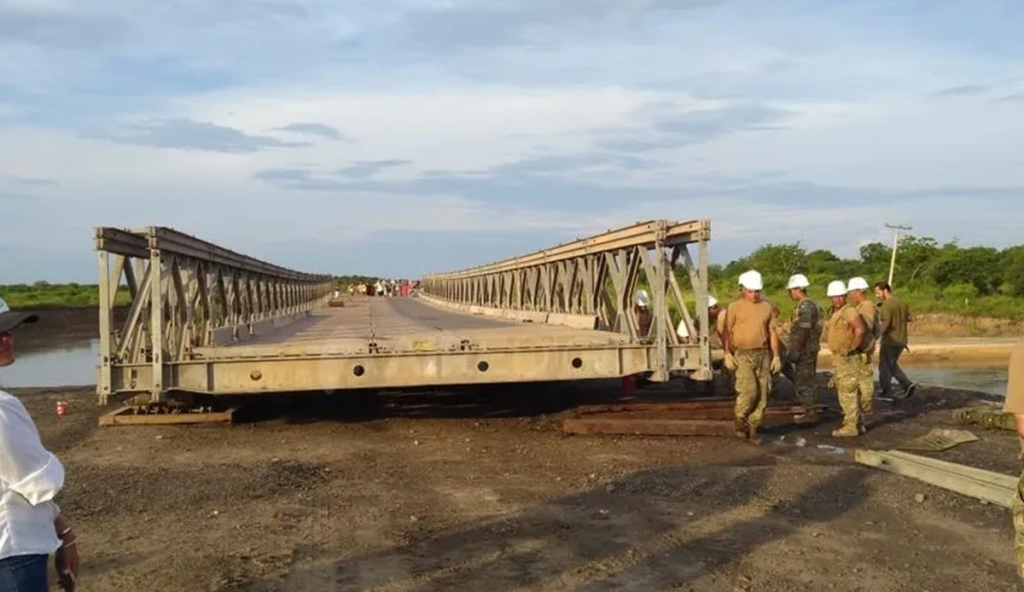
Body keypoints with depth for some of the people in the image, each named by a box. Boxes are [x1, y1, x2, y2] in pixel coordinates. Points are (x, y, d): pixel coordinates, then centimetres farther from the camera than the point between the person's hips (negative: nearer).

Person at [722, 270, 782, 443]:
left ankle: (752, 428, 12)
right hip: (742, 355, -4)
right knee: (749, 390, -18)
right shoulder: (735, 307, -1)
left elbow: (773, 332, 12)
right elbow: (726, 331, -3)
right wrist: (728, 354, -12)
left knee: (763, 393, 1)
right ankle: (740, 419, 6)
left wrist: (776, 356, 5)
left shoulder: (766, 307, 10)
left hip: (763, 354, 4)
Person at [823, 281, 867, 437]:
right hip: (838, 358, 10)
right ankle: (857, 424, 23)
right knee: (843, 391, 15)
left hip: (848, 359, -10)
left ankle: (851, 427, -3)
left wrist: (852, 347, -20)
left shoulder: (849, 312, -17)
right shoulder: (833, 313, 13)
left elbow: (861, 330, -29)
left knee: (847, 392, -7)